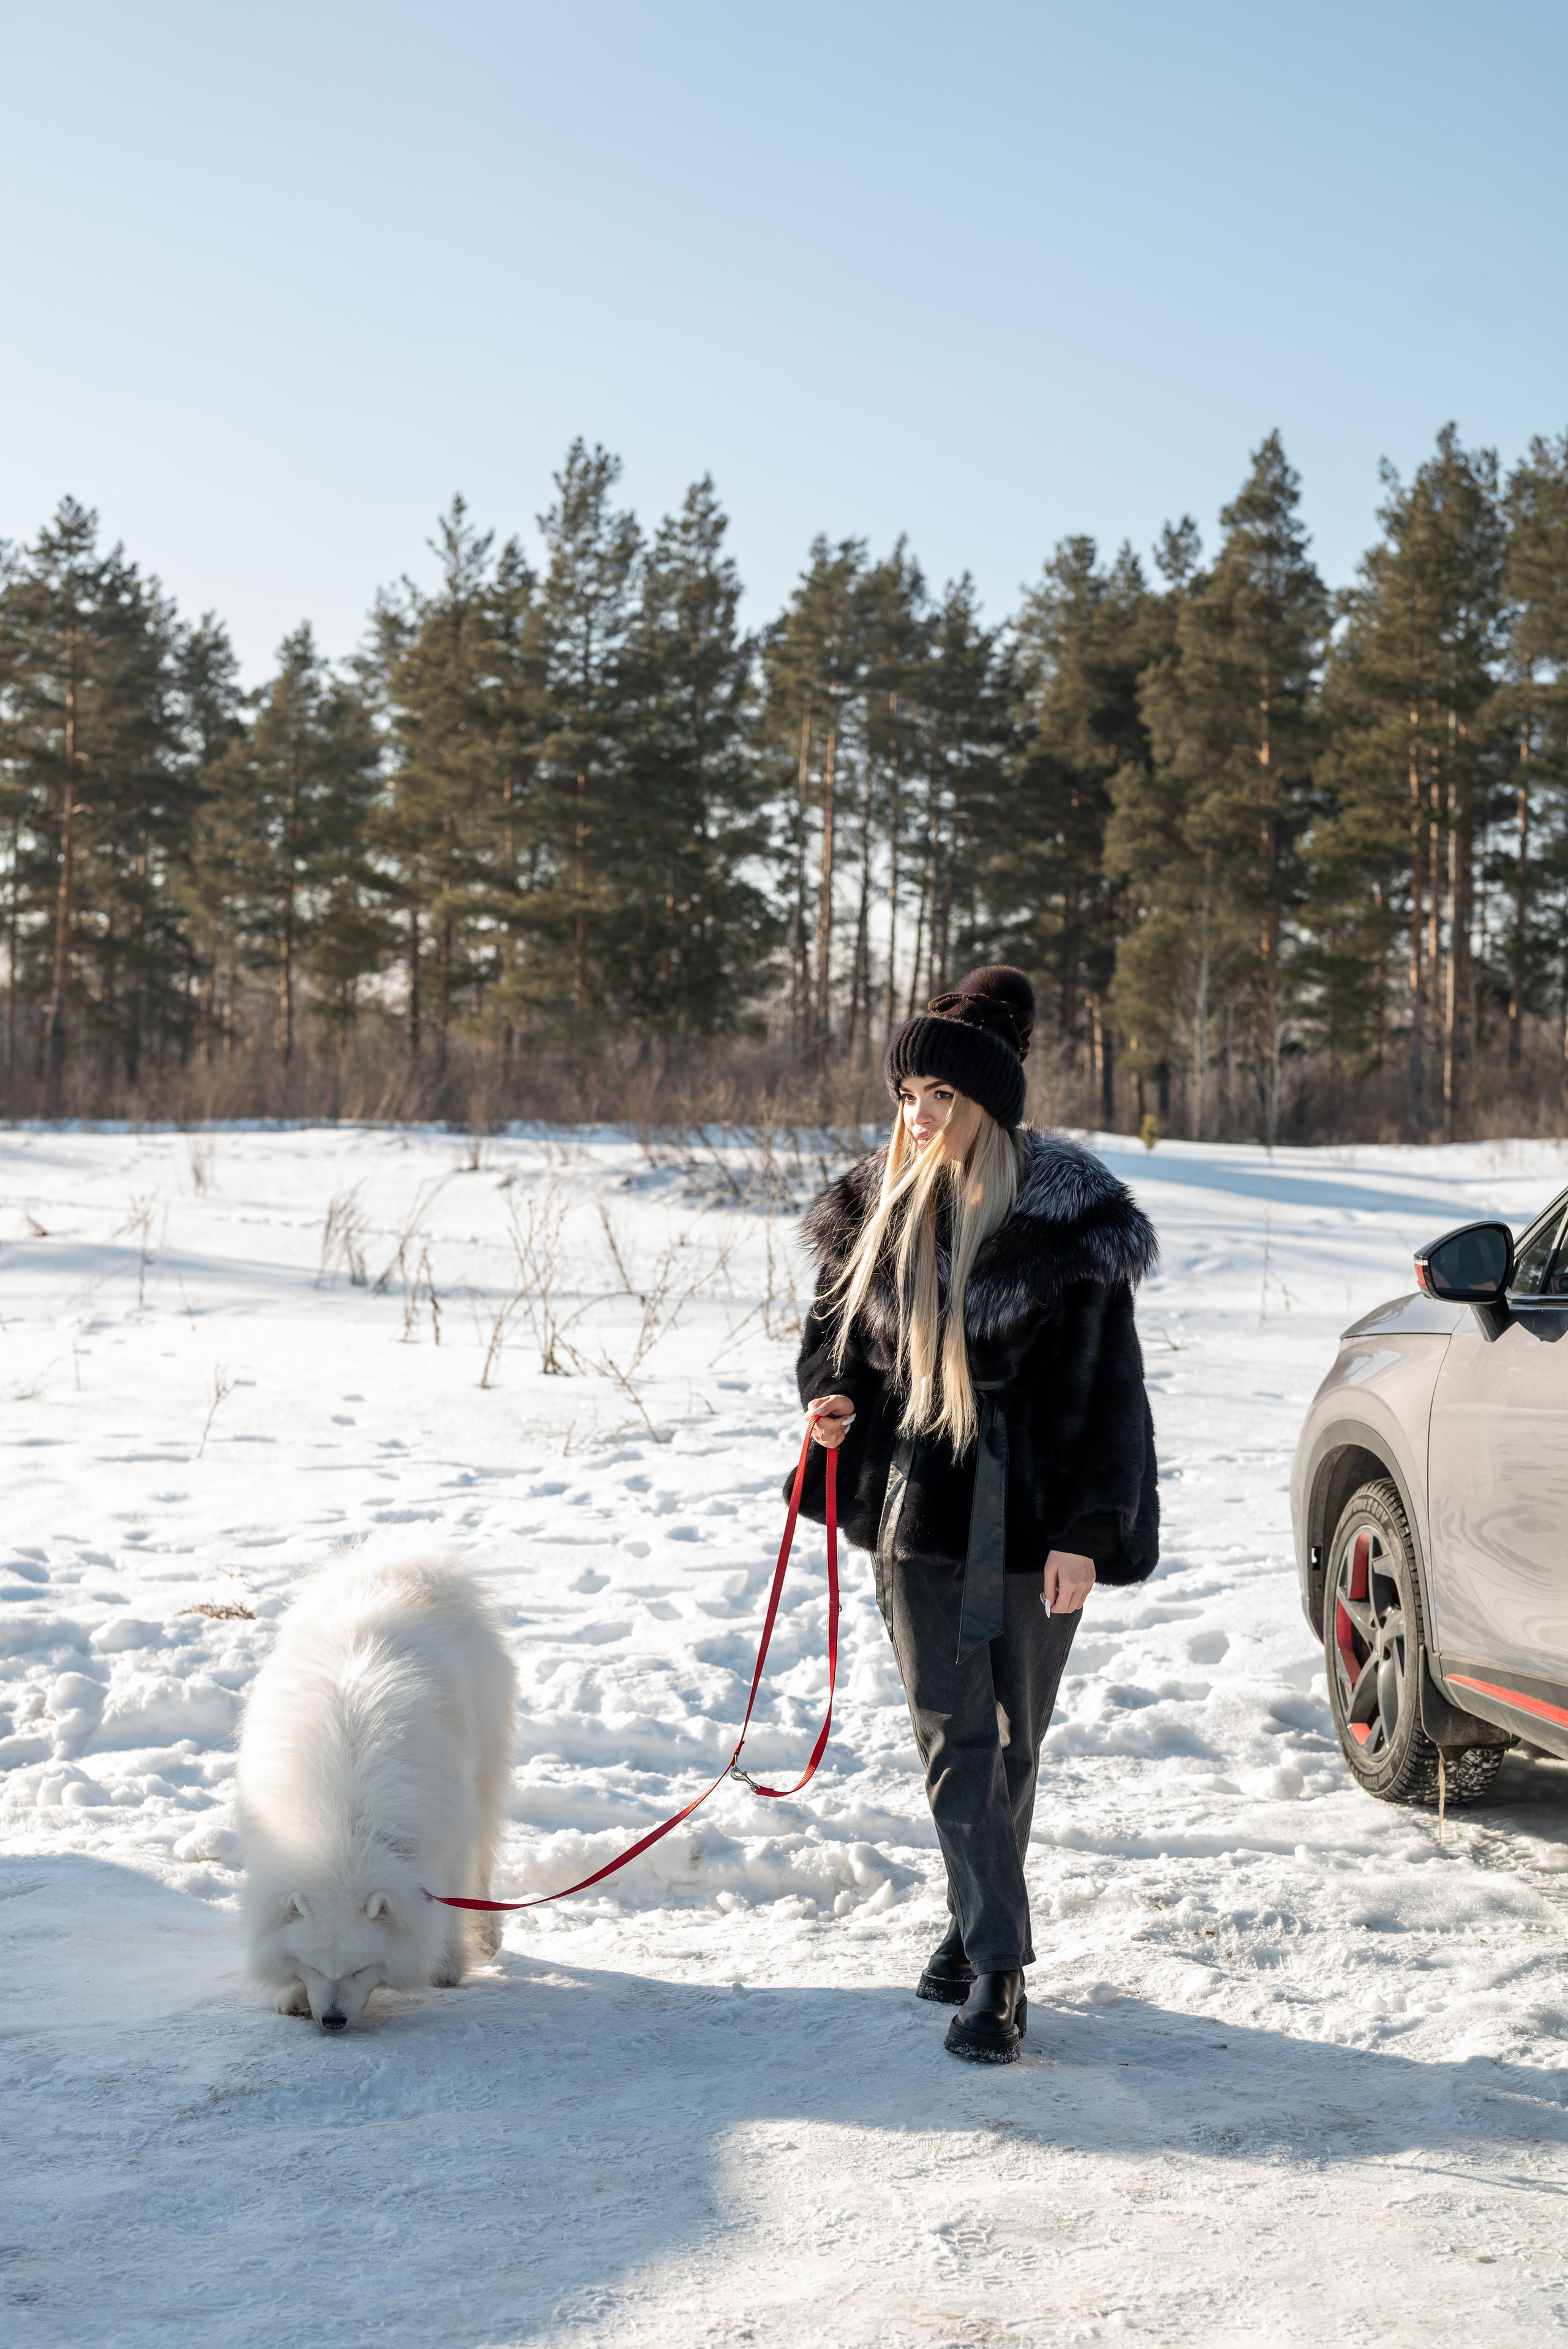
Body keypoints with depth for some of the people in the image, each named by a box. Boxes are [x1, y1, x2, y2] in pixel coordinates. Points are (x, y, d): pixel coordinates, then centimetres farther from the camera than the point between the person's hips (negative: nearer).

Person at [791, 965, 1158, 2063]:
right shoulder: (883, 1208, 3)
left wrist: (1082, 1533, -12)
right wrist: (831, 1396, -6)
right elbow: (838, 1325, 17)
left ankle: (982, 1929, 23)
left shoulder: (1069, 1215, -10)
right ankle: (996, 1960, 7)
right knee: (955, 1741, 1)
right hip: (916, 1516, 3)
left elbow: (1107, 1386, -8)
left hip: (1031, 1518, -3)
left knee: (1013, 1740, 8)